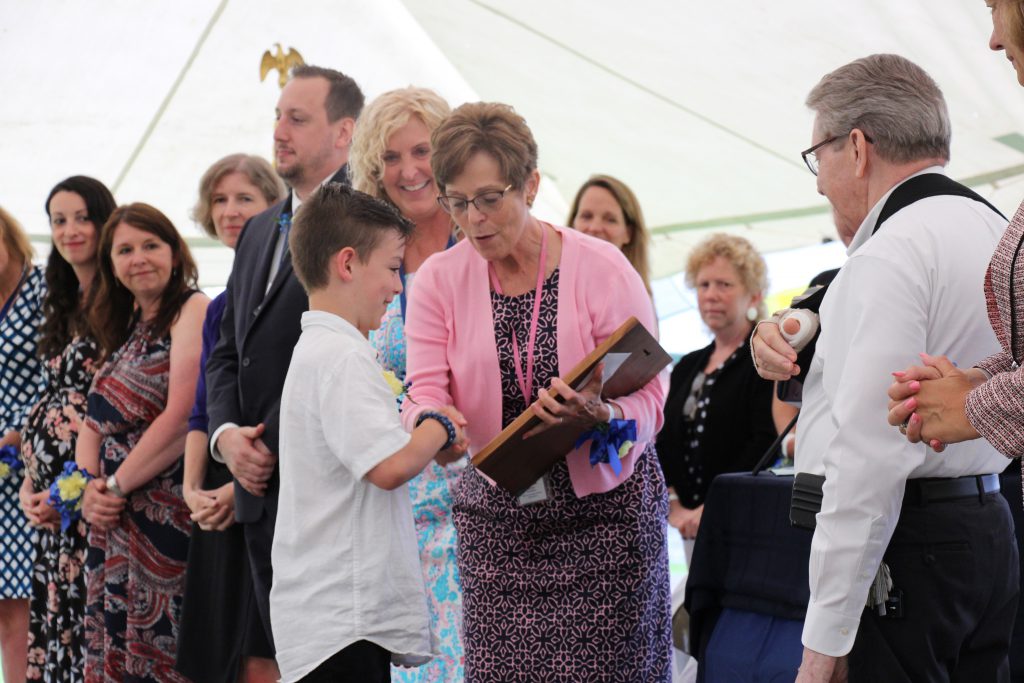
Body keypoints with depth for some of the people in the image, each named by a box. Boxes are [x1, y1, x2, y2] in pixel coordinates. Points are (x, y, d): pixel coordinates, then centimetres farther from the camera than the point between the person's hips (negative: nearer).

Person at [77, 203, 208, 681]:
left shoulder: (192, 310, -6)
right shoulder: (123, 329, 19)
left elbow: (182, 419, -16)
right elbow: (94, 422, 15)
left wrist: (116, 485, -10)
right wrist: (90, 489, -4)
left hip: (167, 514, -8)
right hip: (114, 521, 8)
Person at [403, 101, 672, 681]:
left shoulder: (601, 268, -6)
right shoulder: (439, 279, 3)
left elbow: (648, 395, -10)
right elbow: (425, 393, -4)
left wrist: (600, 415, -32)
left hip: (602, 508, -2)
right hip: (497, 519, 2)